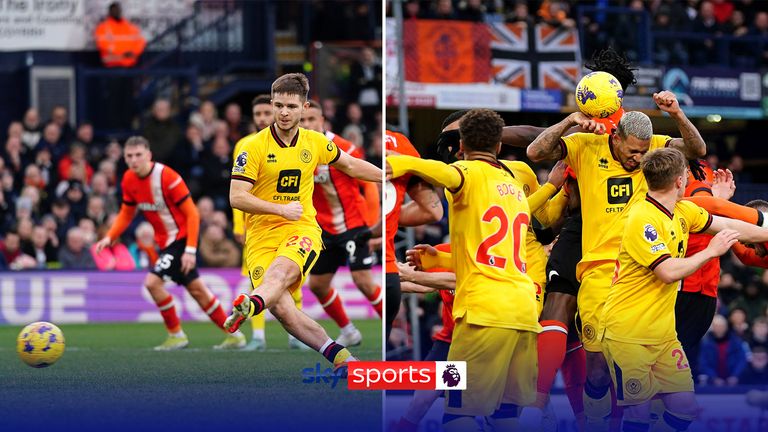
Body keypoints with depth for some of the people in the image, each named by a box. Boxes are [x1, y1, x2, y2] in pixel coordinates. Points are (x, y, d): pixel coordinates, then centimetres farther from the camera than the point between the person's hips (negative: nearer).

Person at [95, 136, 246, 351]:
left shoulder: (167, 177, -22)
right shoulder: (129, 180, -1)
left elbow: (192, 214, -18)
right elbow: (126, 213, 12)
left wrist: (190, 250, -23)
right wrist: (110, 237, -4)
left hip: (182, 238, -8)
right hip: (165, 242, 8)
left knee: (152, 282, -19)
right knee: (196, 289, 15)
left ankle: (176, 335, -2)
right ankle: (234, 335, 27)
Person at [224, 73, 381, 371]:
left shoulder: (315, 143, 8)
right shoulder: (254, 147, -4)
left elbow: (350, 166, 28)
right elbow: (236, 197, -8)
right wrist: (280, 209, -17)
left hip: (302, 231, 1)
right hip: (261, 235, -1)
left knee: (280, 271, -35)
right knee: (280, 308, -21)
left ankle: (249, 306, -64)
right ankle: (338, 354, -9)